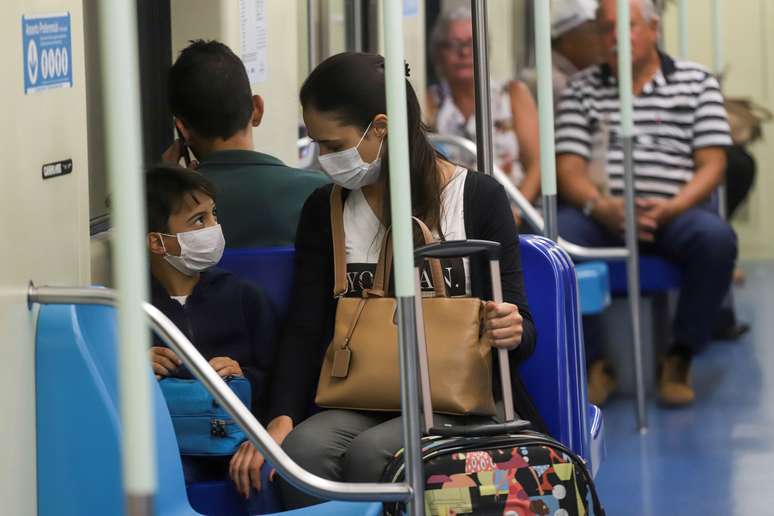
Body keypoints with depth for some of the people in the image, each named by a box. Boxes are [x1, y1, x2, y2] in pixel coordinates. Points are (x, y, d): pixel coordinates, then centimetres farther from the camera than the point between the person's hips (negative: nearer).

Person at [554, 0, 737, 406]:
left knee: (716, 238, -34)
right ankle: (588, 360, -17)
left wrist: (672, 208, -15)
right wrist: (601, 207, -17)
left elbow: (712, 164, 5)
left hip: (673, 212, -1)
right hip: (600, 214, 1)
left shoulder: (696, 81, 13)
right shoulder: (582, 88, 16)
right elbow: (568, 167, 5)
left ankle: (680, 357, -17)